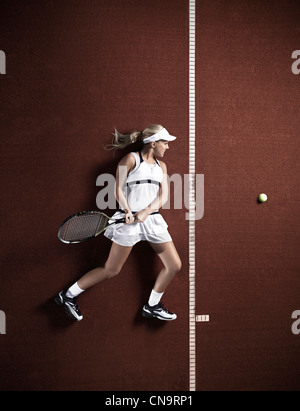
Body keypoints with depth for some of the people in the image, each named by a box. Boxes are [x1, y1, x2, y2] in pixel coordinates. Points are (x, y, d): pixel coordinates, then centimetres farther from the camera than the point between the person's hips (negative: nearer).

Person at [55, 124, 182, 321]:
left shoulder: (161, 165, 15)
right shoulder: (131, 159, -2)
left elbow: (163, 196, 6)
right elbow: (118, 189, -6)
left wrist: (147, 211, -11)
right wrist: (128, 212, -19)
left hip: (152, 219, 6)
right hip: (129, 221, -6)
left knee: (175, 265, 3)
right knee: (111, 270, -1)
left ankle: (152, 306, 22)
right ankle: (68, 296, 15)